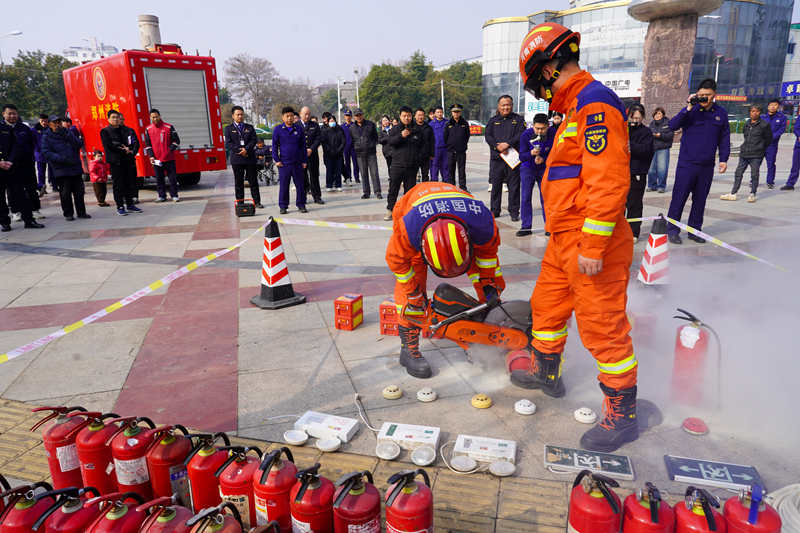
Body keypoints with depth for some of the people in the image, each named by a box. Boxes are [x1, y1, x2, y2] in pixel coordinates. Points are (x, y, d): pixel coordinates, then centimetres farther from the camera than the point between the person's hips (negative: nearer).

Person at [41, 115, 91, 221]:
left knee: (79, 192, 7)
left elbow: (78, 145, -1)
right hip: (61, 170, -3)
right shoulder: (47, 137, 3)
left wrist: (66, 134, -12)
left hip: (76, 168, 3)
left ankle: (81, 212, 17)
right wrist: (62, 159, -18)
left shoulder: (68, 133, 13)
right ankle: (68, 213, 10)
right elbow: (46, 153, -7)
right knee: (65, 193, -1)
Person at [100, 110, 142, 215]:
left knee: (131, 183, 6)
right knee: (118, 185, -2)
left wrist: (132, 151, -10)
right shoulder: (105, 131, 2)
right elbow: (109, 146, -9)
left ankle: (130, 205, 17)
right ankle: (120, 207, 3)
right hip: (116, 162, -4)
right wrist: (124, 150, -11)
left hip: (129, 160, 4)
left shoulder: (127, 130, 14)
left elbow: (136, 142, 8)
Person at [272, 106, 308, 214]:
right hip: (284, 163, -1)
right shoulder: (277, 129, 2)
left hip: (298, 162, 2)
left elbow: (303, 146, 11)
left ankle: (301, 205, 16)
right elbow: (274, 146, 4)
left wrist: (304, 160, 7)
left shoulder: (299, 128, 7)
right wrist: (276, 160, -2)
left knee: (300, 185, 6)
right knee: (284, 186, 3)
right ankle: (283, 206, 12)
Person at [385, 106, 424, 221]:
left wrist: (421, 156, 8)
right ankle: (390, 210, 4)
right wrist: (401, 136, -25)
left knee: (409, 189, 7)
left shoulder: (418, 129, 10)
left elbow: (423, 145, 18)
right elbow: (390, 142, -10)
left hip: (412, 166, 2)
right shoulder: (395, 129, 5)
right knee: (393, 188, -2)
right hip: (397, 165, -1)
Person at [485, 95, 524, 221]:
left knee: (514, 186, -1)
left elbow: (520, 135, -6)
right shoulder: (493, 121, 14)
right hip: (496, 158, 2)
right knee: (495, 185, 6)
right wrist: (498, 146, -14)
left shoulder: (518, 120, 8)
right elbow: (487, 136, 2)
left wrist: (507, 144, -18)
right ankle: (495, 211, 17)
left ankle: (514, 212, 6)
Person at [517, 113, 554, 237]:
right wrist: (531, 153, -37)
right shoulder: (526, 135, -18)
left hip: (545, 168, 0)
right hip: (528, 168, 0)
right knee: (525, 198, -3)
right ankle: (526, 227, 5)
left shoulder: (553, 134, -18)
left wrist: (543, 159, -22)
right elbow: (521, 156, -18)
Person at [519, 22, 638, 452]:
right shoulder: (576, 109, 16)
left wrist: (592, 247, -24)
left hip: (592, 243, -10)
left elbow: (609, 181, -24)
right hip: (564, 241, 10)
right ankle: (546, 373, 42)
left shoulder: (595, 103, -16)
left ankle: (623, 417, 15)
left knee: (603, 328, -1)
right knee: (547, 305, 21)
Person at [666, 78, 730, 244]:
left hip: (707, 165, 4)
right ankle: (672, 229, 7)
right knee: (679, 197, -2)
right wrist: (688, 108, -20)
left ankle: (694, 229, 21)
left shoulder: (721, 113, 8)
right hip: (686, 163, -3)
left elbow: (724, 138, 13)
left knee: (700, 199, 10)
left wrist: (723, 159, 8)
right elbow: (672, 126, -13)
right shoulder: (691, 111, -1)